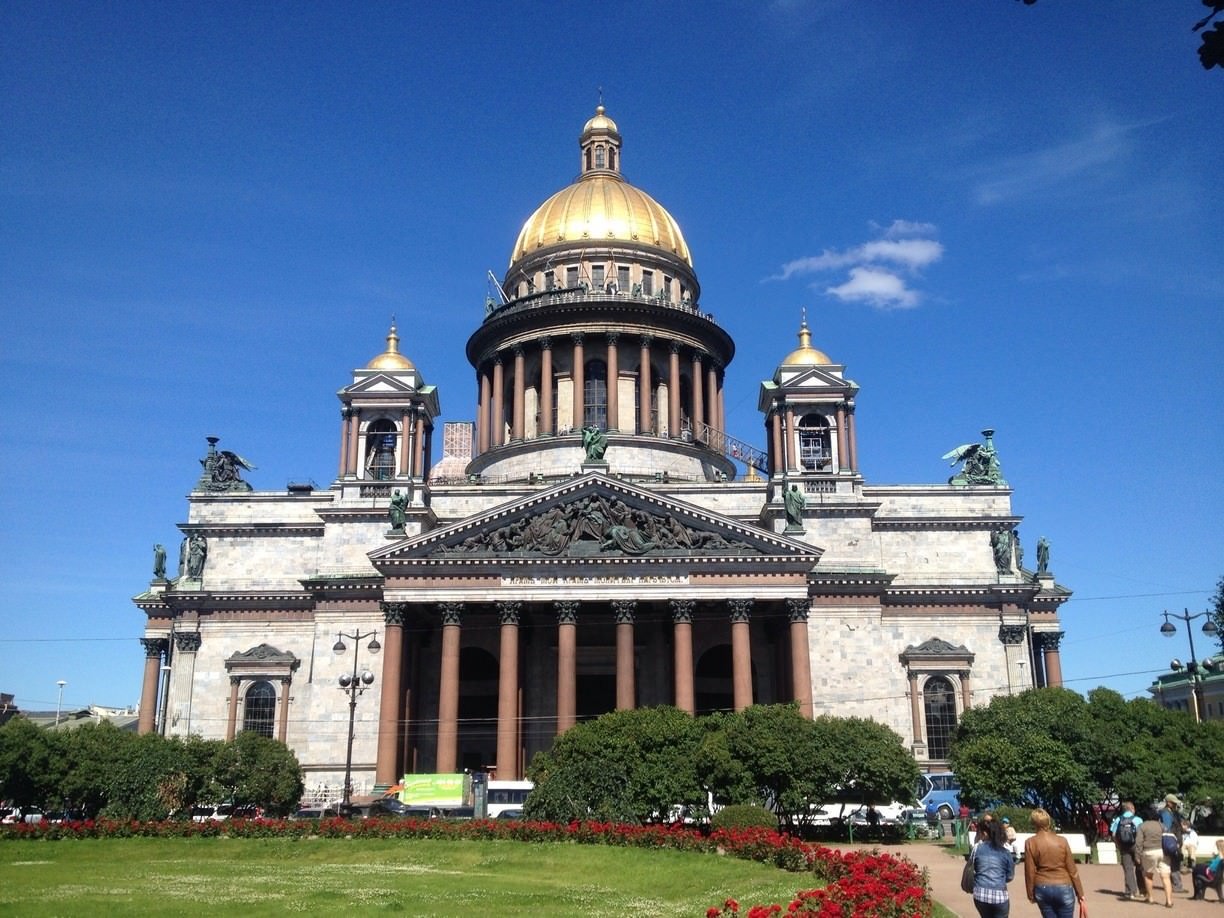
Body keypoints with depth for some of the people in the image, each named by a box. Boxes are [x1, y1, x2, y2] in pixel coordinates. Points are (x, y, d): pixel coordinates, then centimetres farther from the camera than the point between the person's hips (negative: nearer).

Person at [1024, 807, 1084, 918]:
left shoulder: (1030, 843, -6)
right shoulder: (1062, 841, -5)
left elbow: (1030, 872, -4)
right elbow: (1072, 870, -1)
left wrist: (1031, 893, 8)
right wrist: (1079, 892, 8)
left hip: (1042, 889, 1)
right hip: (1063, 888, -1)